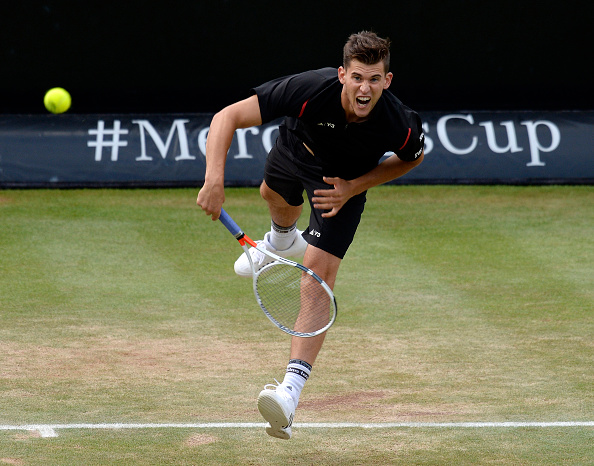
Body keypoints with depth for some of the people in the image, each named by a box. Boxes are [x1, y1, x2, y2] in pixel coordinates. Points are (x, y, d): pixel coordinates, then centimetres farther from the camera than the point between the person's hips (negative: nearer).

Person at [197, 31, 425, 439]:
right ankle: (282, 241, 77)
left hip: (345, 181, -3)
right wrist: (214, 179, -53)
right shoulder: (309, 90, -44)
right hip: (299, 144, 3)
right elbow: (228, 117, -40)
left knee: (319, 270, -19)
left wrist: (355, 187, -21)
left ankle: (292, 389, -25)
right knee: (275, 196, 35)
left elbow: (413, 157, -11)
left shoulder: (400, 125, -38)